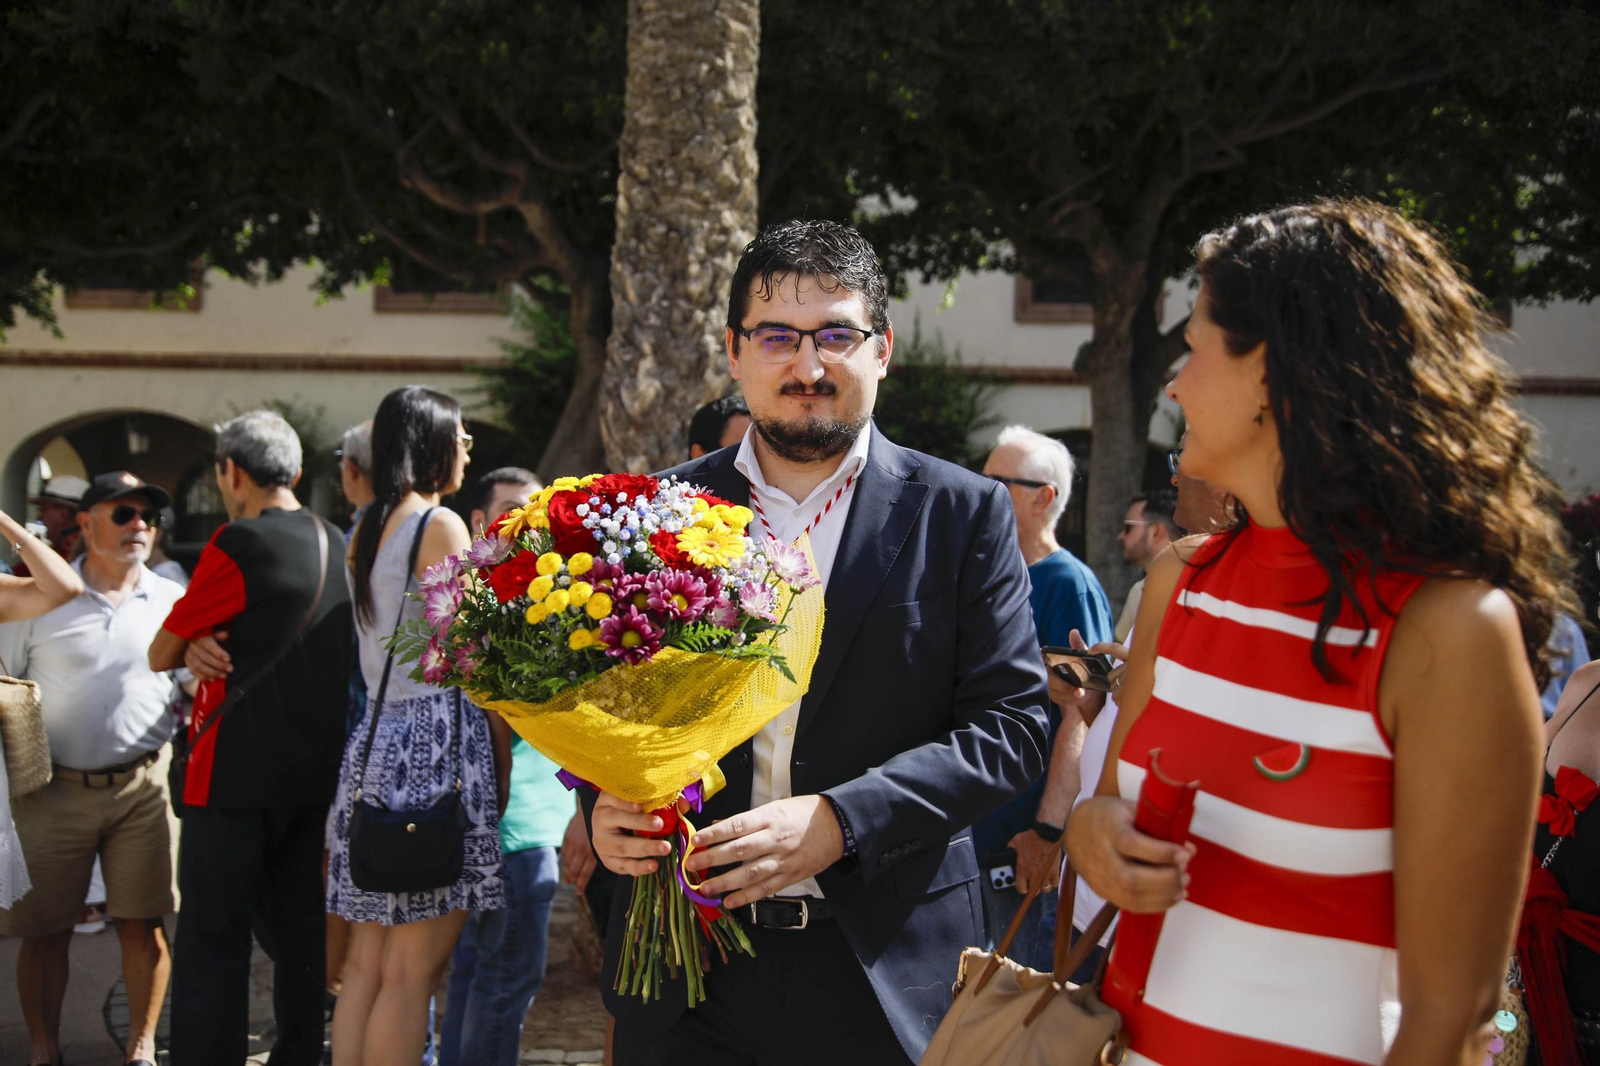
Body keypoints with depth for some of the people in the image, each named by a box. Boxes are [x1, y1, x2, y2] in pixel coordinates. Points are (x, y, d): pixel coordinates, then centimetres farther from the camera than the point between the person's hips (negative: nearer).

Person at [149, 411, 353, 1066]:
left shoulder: (240, 544, -13)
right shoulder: (337, 544, 9)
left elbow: (160, 655, -4)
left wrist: (194, 646, 16)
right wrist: (208, 647, 0)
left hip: (235, 777, -7)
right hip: (315, 773, 7)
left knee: (212, 943, -2)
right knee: (297, 938, 14)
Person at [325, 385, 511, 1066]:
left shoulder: (365, 530, 17)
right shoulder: (440, 525, -7)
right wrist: (503, 759, -2)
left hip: (377, 733, 8)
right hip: (436, 738, -8)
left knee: (368, 963, 8)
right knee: (412, 971, -6)